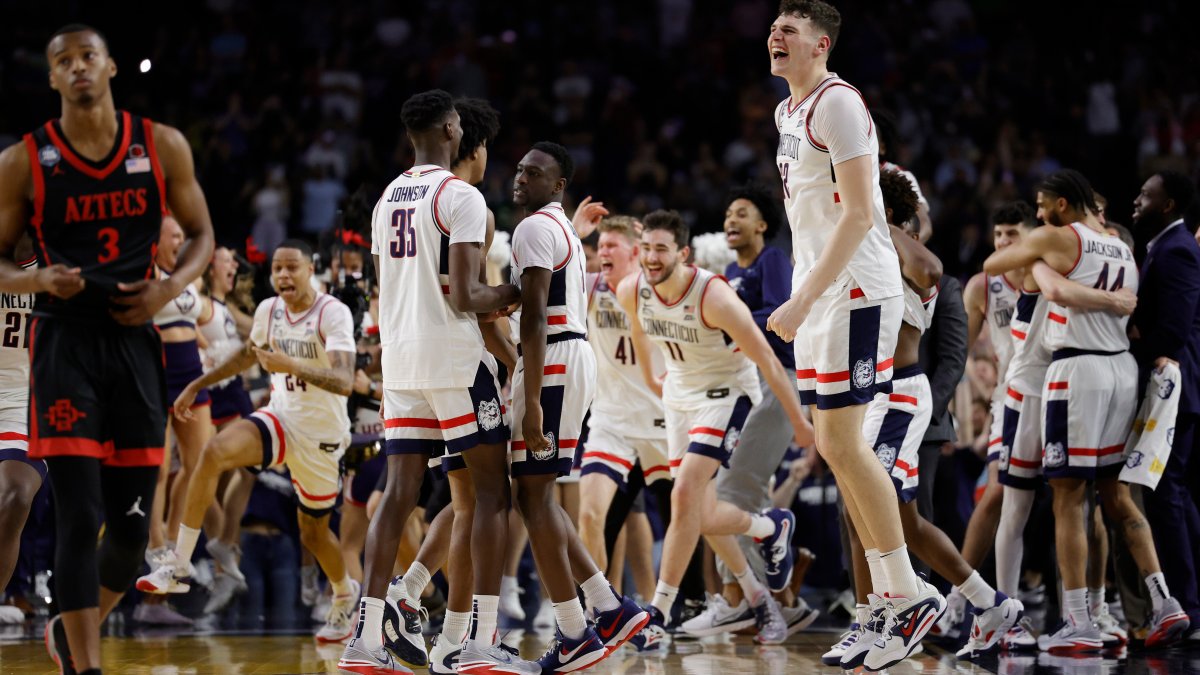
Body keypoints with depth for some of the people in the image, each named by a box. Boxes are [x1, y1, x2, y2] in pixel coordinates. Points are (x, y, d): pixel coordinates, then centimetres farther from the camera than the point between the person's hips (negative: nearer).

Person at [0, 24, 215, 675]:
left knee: (132, 524, 6)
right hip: (64, 345, -3)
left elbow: (201, 236, 12)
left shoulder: (163, 148, 3)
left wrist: (170, 287, -6)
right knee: (79, 517, -12)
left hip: (135, 340, 3)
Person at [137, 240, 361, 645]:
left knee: (313, 533, 8)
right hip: (280, 418, 4)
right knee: (214, 451, -26)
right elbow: (249, 355, 22)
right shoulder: (269, 310, 0)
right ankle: (178, 565, -24)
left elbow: (344, 382, -31)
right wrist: (198, 385, 22)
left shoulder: (333, 314, -19)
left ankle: (345, 595, 43)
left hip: (320, 434, -4)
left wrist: (292, 366, -43)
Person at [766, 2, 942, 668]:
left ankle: (911, 593, -4)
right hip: (816, 290, 10)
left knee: (840, 444, -11)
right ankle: (895, 596, 14)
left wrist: (804, 299, -23)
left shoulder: (837, 103, -13)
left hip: (855, 290, -10)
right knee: (836, 447, 9)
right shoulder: (787, 112, 17)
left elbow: (859, 214, -20)